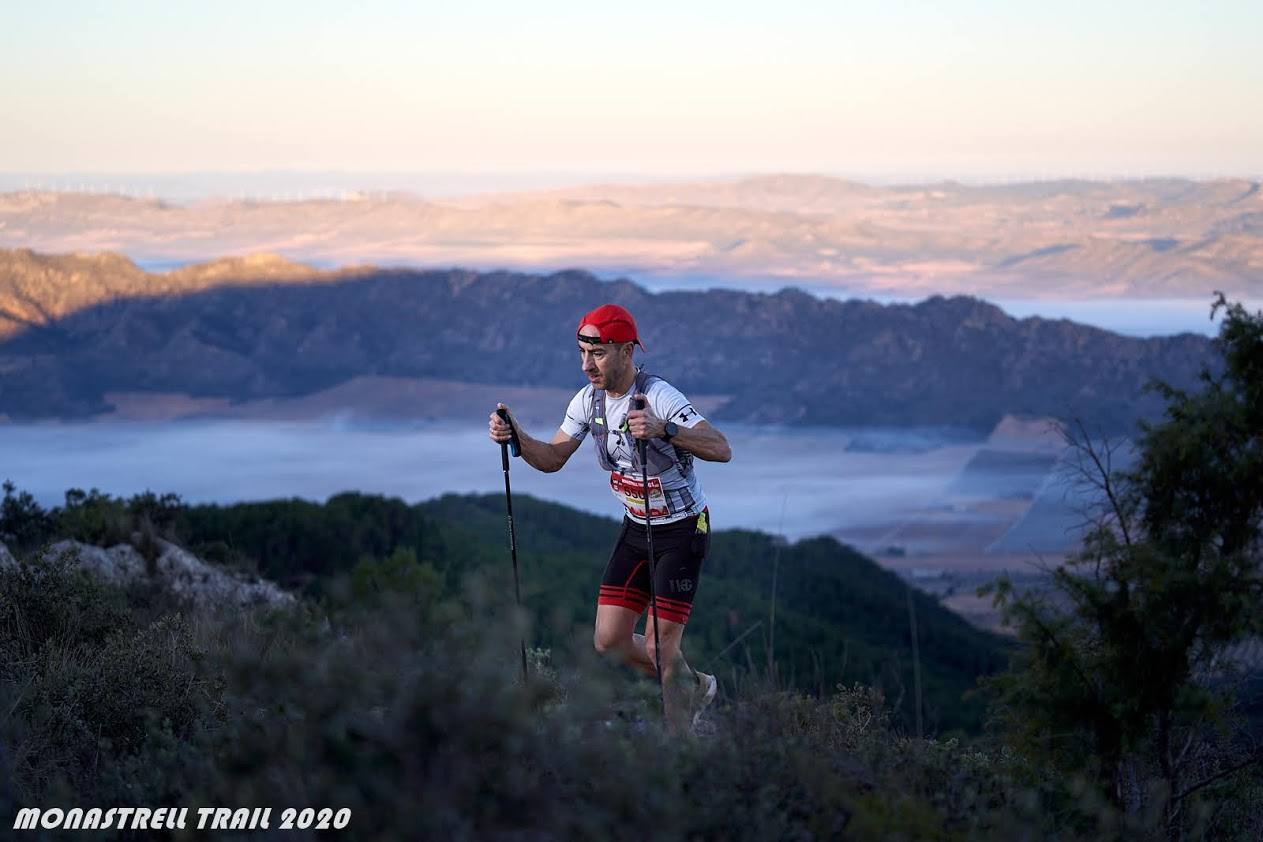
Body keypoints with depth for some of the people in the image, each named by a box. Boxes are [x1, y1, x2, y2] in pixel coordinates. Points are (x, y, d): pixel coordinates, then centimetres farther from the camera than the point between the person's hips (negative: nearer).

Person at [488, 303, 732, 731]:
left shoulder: (660, 397, -25)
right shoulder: (588, 400, -2)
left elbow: (721, 449, -36)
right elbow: (552, 459, 4)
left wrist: (663, 429, -52)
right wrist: (516, 436, -16)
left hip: (683, 531, -7)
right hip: (636, 528, 7)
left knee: (660, 646, -10)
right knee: (610, 642, 4)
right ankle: (694, 687, 29)